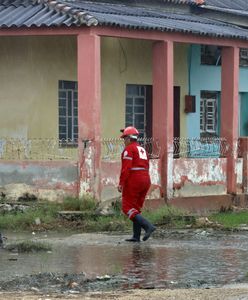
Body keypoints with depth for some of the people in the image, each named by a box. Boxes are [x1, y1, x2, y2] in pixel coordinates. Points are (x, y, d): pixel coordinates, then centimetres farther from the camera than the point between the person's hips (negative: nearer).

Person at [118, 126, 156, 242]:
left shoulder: (128, 149, -7)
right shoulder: (142, 150, 18)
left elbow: (126, 168, -17)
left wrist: (121, 183, -16)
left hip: (133, 181, -9)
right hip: (145, 180, 9)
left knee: (127, 208, -5)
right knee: (136, 208, 13)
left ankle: (148, 226, -21)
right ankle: (136, 236, 7)